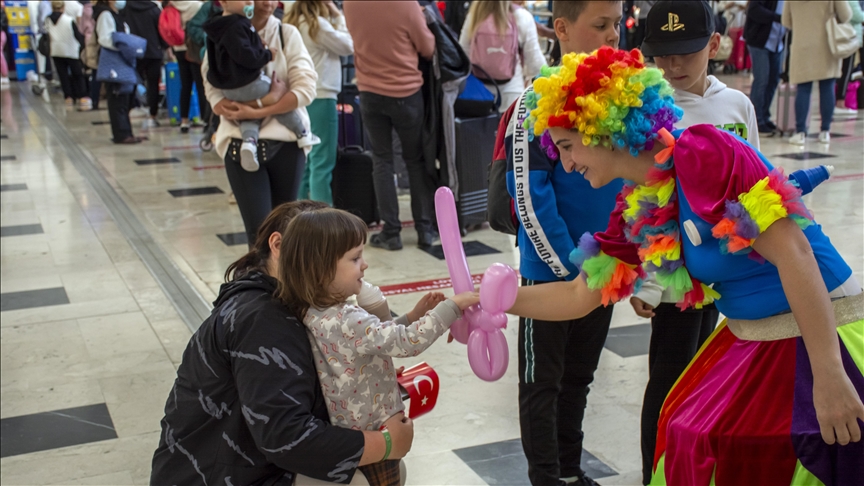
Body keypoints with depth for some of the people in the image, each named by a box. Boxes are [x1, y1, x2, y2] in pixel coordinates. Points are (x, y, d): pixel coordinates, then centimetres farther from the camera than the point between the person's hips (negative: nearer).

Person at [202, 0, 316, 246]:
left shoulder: (287, 34, 3)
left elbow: (305, 89, -6)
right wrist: (265, 100, -19)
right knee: (259, 231, -7)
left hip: (286, 142, 1)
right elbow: (214, 95, -5)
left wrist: (257, 112, -16)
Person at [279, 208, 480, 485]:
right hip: (371, 436, -9)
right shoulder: (346, 322, -31)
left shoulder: (319, 314, -1)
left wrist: (412, 317, 1)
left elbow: (377, 338, 10)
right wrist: (452, 307, -24)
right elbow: (407, 343, -31)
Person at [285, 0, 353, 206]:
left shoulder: (293, 21, 12)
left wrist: (333, 19, 8)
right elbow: (347, 46, -5)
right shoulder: (317, 23, -13)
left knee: (304, 162, 12)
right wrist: (339, 17, 2)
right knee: (322, 163, -5)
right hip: (321, 98, -9)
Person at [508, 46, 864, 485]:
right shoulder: (635, 211, 3)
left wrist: (827, 377, -26)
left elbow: (792, 253, -25)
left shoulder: (701, 152, -21)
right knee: (689, 437, 13)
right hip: (749, 342, 8)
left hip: (817, 337, -8)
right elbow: (580, 295, 12)